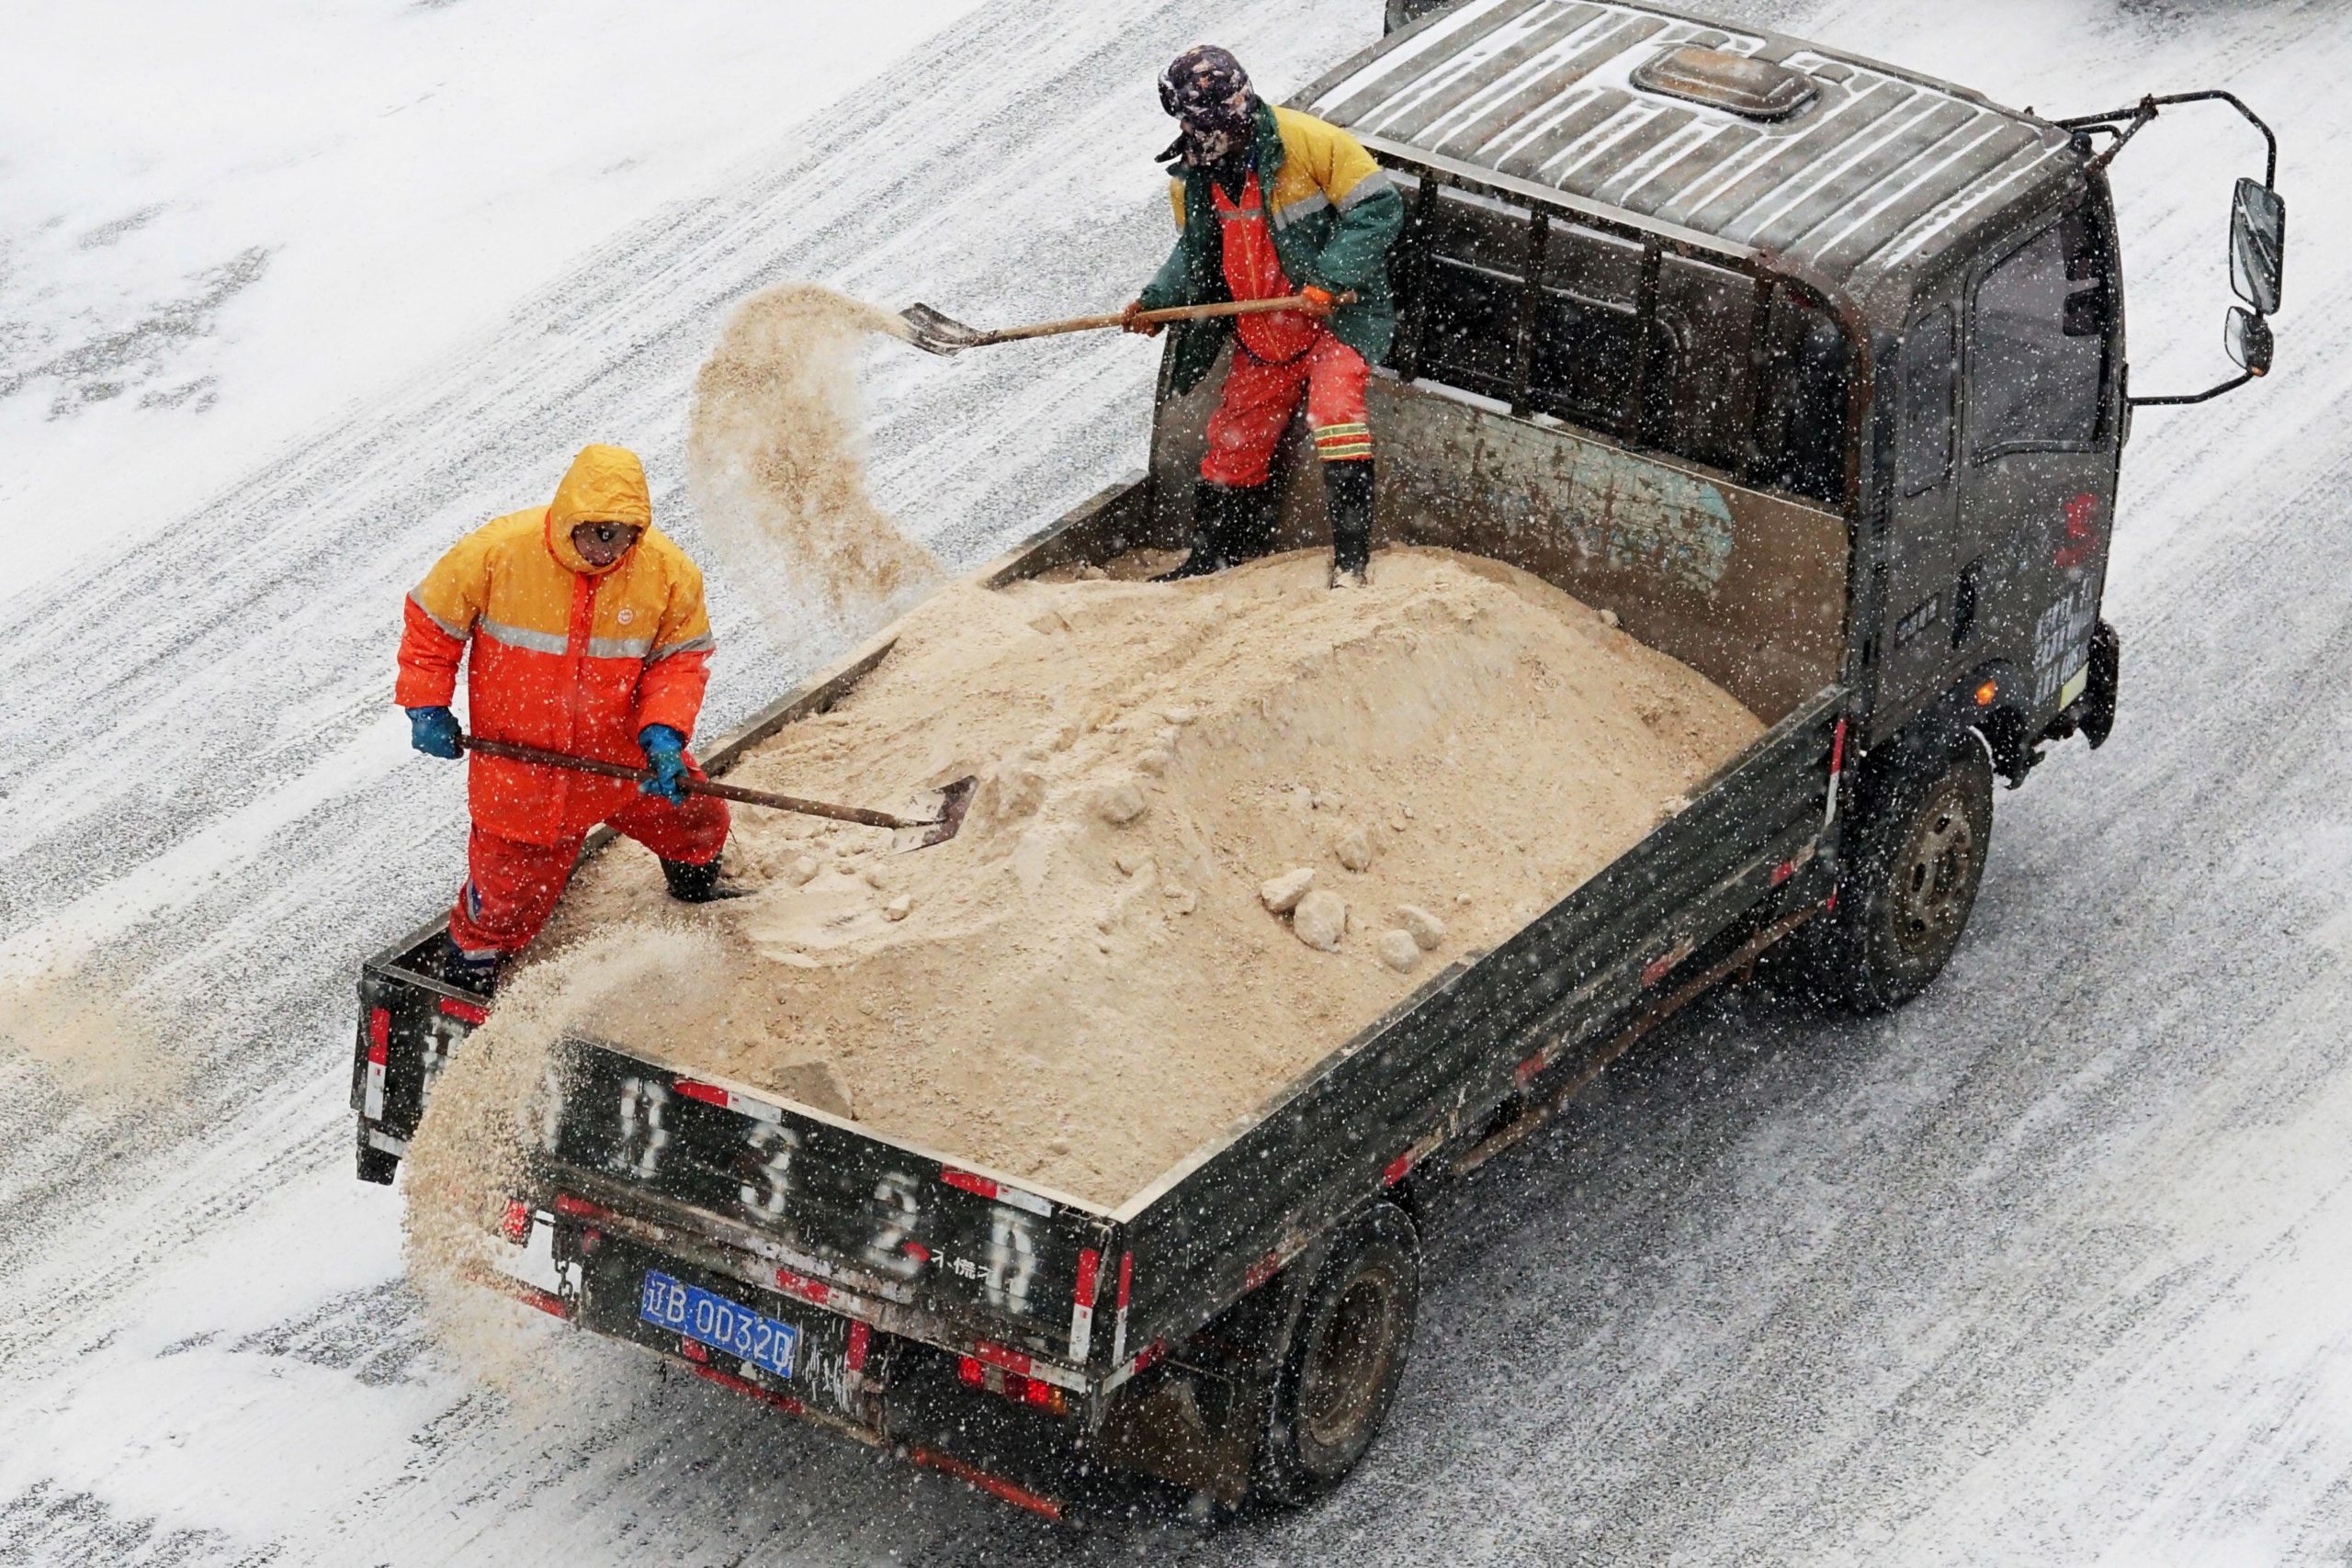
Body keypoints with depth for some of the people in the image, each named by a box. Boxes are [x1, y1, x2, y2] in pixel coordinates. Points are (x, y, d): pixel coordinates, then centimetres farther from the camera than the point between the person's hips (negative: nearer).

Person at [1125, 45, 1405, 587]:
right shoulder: (1193, 176, 2)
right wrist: (1157, 299, -2)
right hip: (1263, 331, 6)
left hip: (1338, 314, -6)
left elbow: (1378, 208, -18)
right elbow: (1196, 252, 16)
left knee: (1334, 405, -26)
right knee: (1236, 439, 9)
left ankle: (1352, 555, -21)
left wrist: (1329, 279, -25)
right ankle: (1213, 555, 27)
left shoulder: (1307, 142, -20)